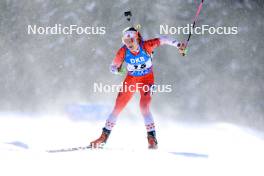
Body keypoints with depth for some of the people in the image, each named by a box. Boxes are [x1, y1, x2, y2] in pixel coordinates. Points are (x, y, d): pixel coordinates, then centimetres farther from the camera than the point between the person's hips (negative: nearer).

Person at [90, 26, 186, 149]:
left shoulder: (146, 46, -25)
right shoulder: (123, 52, -19)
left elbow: (162, 40, -16)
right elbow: (113, 67, -10)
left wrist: (178, 45, -21)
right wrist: (117, 70, -33)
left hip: (147, 79, -2)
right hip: (131, 79, 2)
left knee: (144, 107, -22)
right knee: (118, 107, -1)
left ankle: (152, 138, -15)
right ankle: (104, 137, 10)